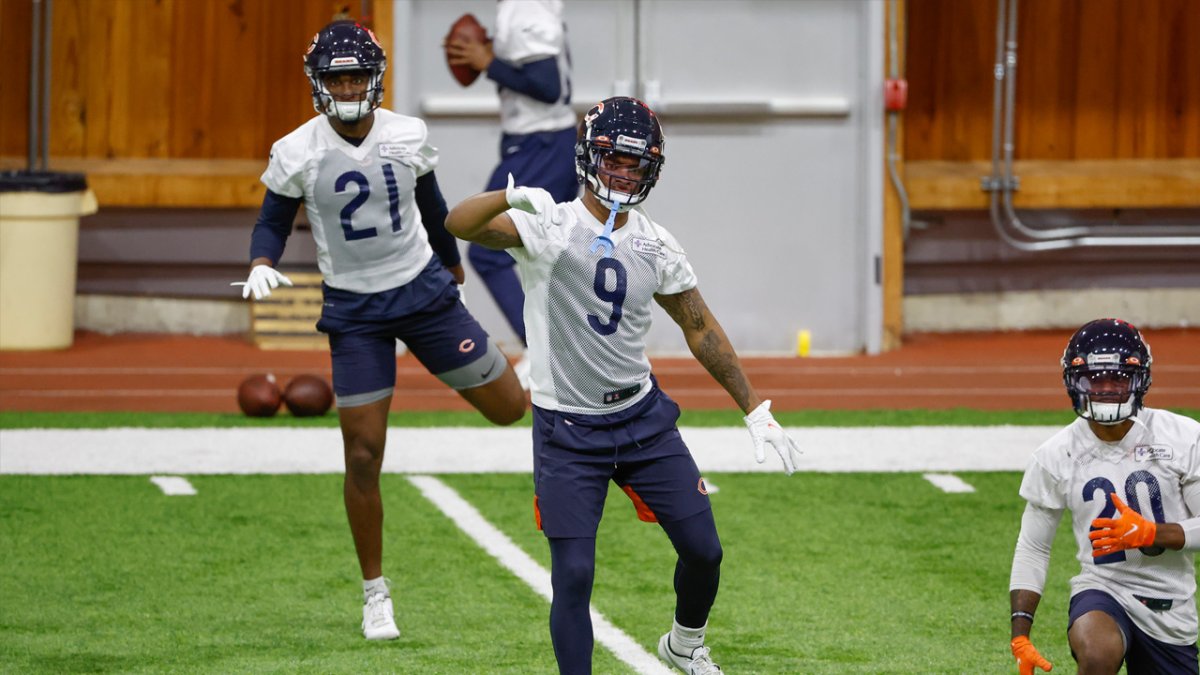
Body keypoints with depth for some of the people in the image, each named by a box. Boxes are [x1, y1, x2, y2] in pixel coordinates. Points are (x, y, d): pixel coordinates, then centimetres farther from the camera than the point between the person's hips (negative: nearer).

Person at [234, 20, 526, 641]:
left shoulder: (407, 137, -6)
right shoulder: (296, 154, -11)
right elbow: (273, 222, 1)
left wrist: (451, 265, 26)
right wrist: (261, 264, -21)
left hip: (423, 290, 2)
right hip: (354, 311, -1)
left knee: (509, 408, 0)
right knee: (362, 455, -5)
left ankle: (490, 369, 40)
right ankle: (374, 593, 11)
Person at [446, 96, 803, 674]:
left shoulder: (655, 245, 3)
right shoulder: (549, 227, -12)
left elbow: (701, 329, 12)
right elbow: (459, 225, -29)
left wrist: (755, 410, 10)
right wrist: (512, 197, -49)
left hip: (643, 416, 5)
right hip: (567, 431, -5)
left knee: (703, 550, 8)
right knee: (573, 575, -10)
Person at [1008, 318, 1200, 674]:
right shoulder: (1055, 456, -4)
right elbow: (1032, 548, 3)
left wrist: (1149, 534, -23)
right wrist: (1020, 633, -4)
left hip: (1171, 608, 2)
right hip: (1101, 591, -2)